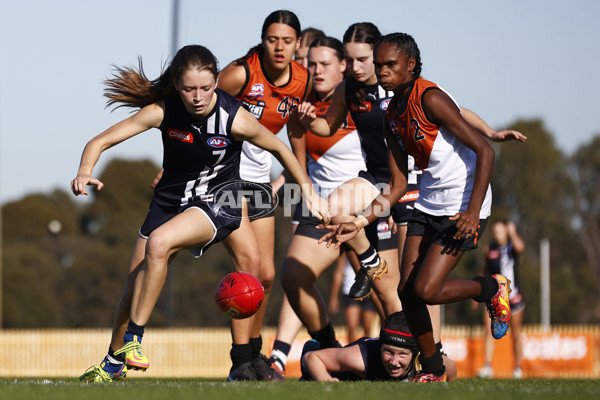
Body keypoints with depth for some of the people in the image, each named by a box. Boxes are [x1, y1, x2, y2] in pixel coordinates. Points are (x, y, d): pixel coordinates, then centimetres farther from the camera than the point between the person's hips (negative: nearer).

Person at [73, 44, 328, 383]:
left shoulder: (235, 118, -22)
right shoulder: (162, 111, -19)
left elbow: (279, 148, -4)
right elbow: (100, 142, -17)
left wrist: (310, 191, 2)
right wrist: (86, 171, -37)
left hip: (218, 201, -3)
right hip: (171, 199, 4)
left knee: (159, 242, -32)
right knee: (134, 288, 7)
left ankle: (134, 339, -20)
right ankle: (114, 363, 33)